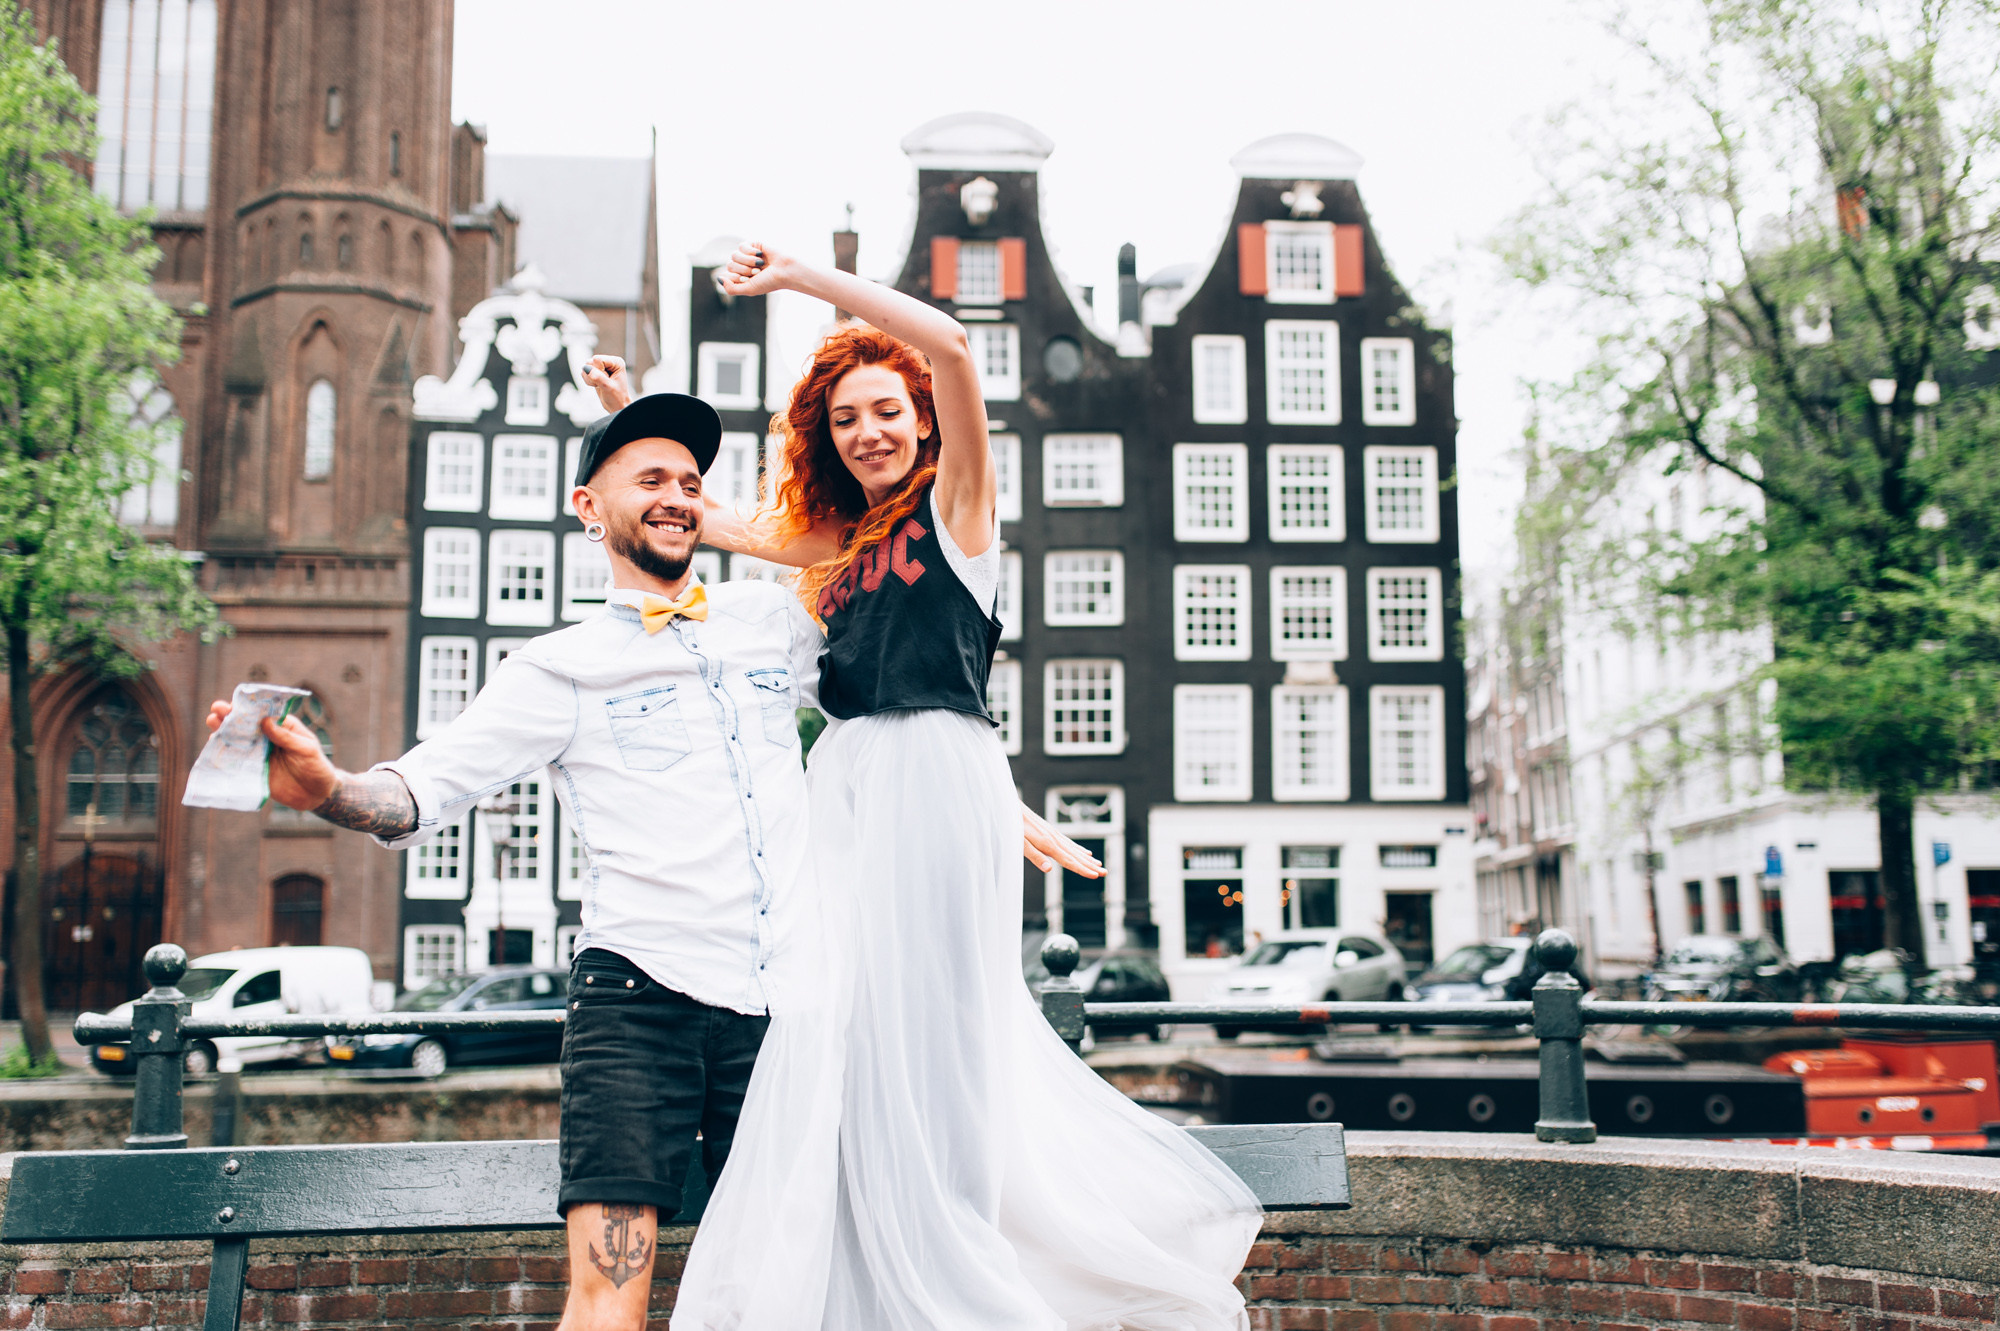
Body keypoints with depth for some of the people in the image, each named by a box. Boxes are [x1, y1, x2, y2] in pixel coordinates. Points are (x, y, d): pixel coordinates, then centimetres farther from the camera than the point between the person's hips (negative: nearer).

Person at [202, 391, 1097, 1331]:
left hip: (785, 1004, 3)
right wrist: (325, 788, -23)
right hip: (642, 997, -3)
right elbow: (423, 792, -3)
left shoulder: (775, 620, 16)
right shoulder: (563, 669, 7)